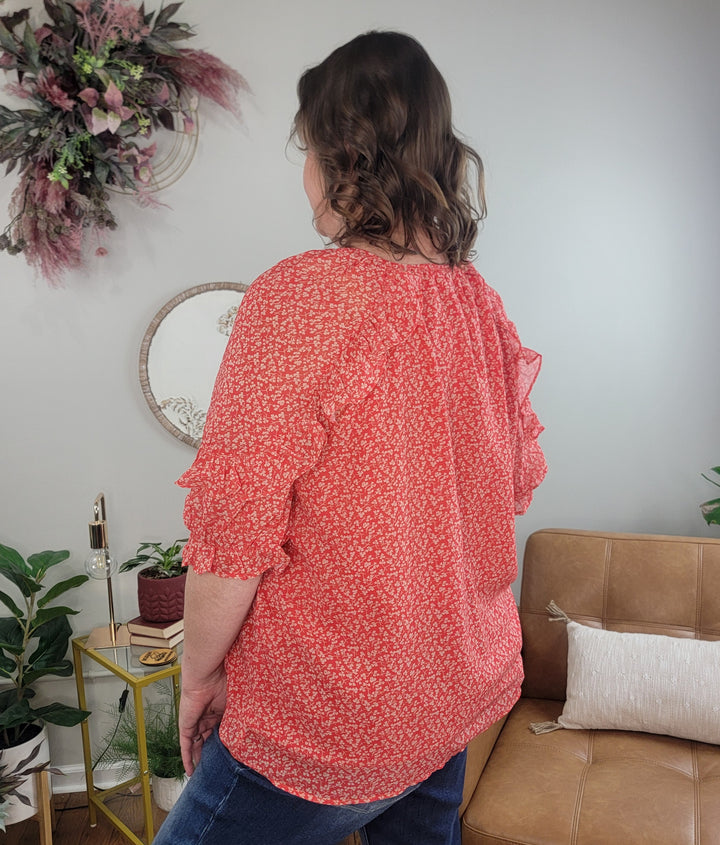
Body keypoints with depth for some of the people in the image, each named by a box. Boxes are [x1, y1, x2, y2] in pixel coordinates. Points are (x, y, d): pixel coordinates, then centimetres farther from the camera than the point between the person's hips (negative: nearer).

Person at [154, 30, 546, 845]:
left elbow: (233, 531, -22)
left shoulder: (300, 296, -23)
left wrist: (200, 673, -6)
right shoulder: (482, 302, -1)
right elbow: (517, 482, 10)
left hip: (326, 722, -7)